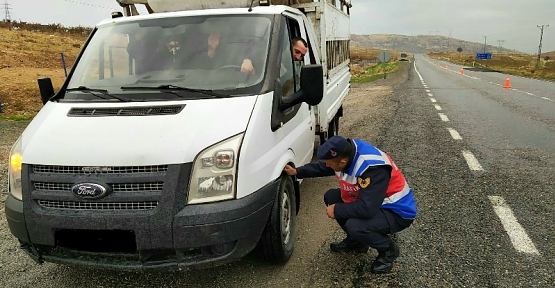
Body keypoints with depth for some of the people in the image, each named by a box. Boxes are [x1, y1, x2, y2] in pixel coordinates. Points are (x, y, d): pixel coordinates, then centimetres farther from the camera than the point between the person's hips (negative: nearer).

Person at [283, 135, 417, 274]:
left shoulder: (373, 168, -35)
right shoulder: (346, 152, -10)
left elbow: (367, 209, -36)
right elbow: (321, 167, 10)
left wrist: (337, 210, -22)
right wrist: (297, 172, 4)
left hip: (398, 212, -8)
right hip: (371, 201, 9)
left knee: (354, 226, -32)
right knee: (331, 197, 2)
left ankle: (388, 250, -1)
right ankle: (356, 241, 17)